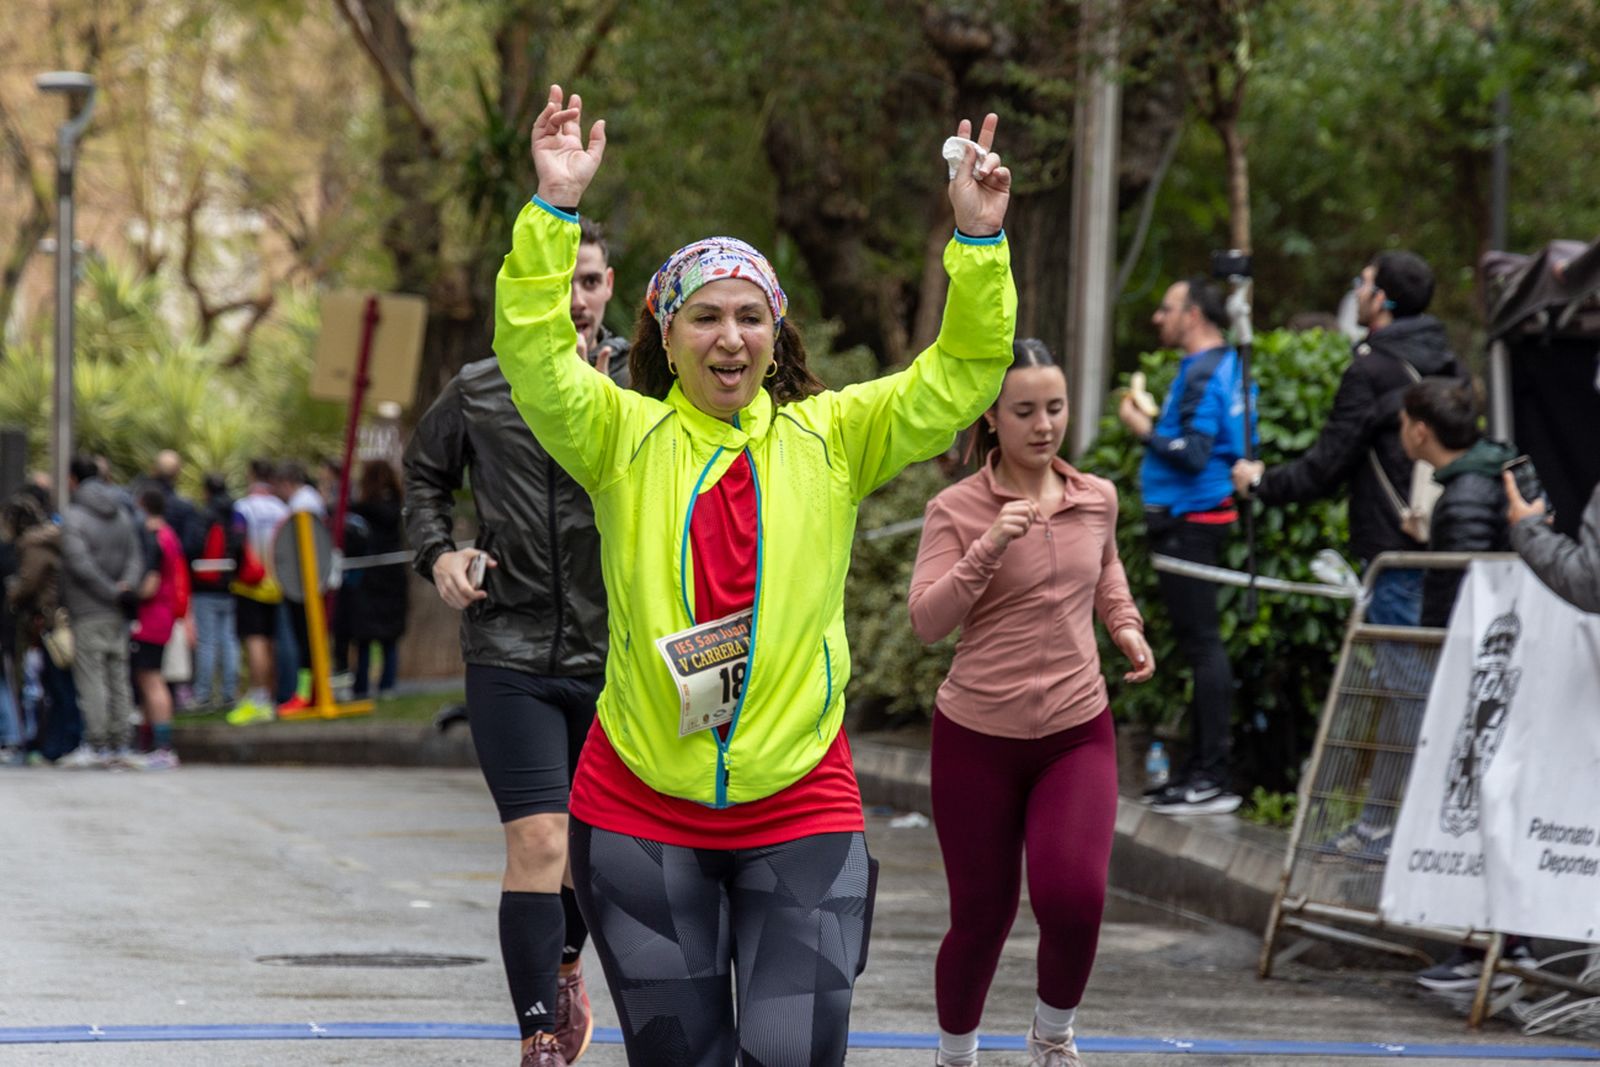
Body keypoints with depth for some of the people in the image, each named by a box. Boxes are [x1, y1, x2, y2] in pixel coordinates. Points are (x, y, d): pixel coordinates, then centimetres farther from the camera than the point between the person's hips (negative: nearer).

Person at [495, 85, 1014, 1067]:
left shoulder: (832, 437, 4)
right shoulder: (624, 437, 1)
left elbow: (960, 378, -3)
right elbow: (535, 355, -13)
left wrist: (980, 242, -16)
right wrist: (555, 210, -23)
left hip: (800, 811, 0)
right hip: (641, 810, 0)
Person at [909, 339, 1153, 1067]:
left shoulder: (1097, 499, 3)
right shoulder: (955, 510, -9)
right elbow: (926, 620, -19)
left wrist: (1124, 623, 8)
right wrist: (989, 549, -30)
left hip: (1078, 734, 2)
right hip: (978, 737, -2)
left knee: (1074, 896, -20)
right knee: (981, 919, 6)